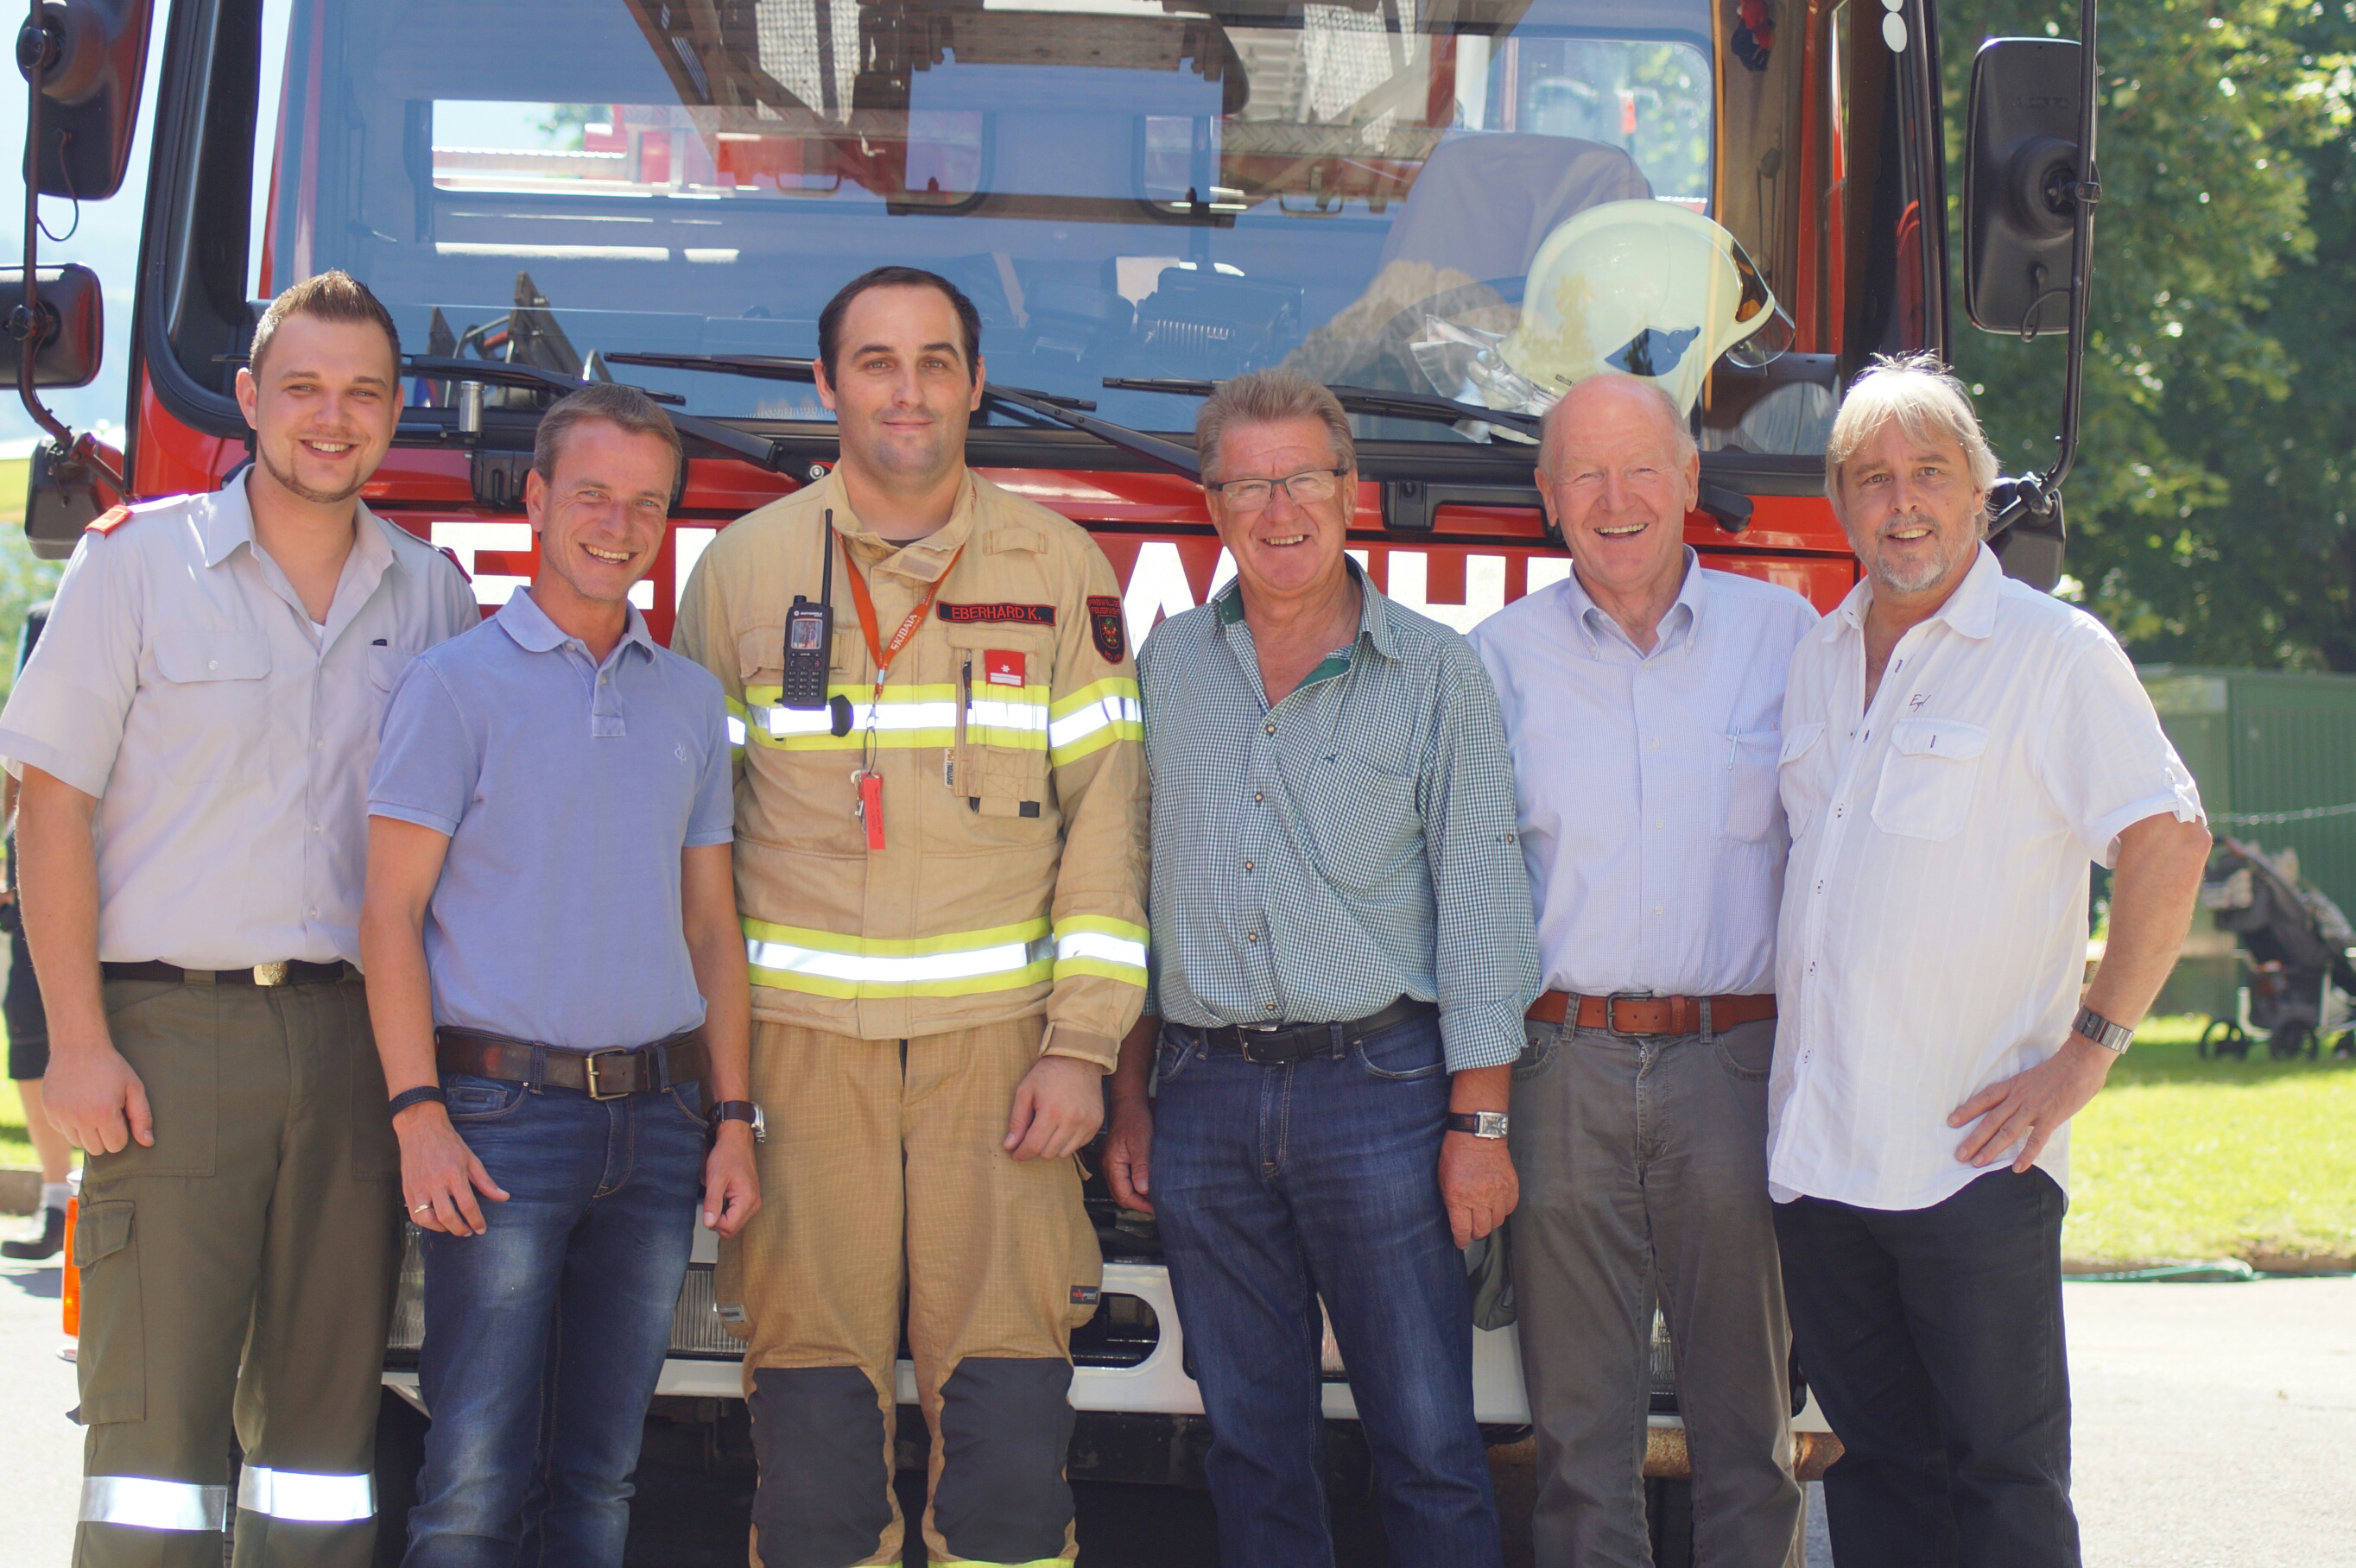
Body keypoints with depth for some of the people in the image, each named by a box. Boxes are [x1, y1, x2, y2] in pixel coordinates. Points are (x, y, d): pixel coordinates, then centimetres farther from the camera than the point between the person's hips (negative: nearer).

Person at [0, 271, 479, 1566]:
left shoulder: (431, 595, 11)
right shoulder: (140, 560, 1)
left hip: (355, 1039, 4)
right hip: (172, 1027, -4)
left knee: (324, 1401, 6)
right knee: (157, 1405, -6)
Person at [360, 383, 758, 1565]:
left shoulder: (691, 700, 15)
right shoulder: (456, 685, 0)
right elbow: (392, 912, -4)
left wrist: (732, 1121, 9)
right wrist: (419, 1115, -14)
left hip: (656, 1122, 5)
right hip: (507, 1113, -5)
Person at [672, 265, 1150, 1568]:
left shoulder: (1060, 569, 7)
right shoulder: (743, 570, 7)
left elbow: (1107, 816, 5)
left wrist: (1083, 1045, -4)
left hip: (997, 1044, 0)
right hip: (799, 1043, 0)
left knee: (1010, 1414, -6)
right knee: (815, 1424, -2)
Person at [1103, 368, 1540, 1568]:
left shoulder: (1434, 675, 1)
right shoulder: (1166, 670, 10)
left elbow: (1480, 902, -3)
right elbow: (1131, 891, 14)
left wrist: (1479, 1121, -8)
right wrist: (1129, 1098, 9)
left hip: (1377, 1090, -3)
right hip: (1206, 1097, 3)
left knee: (1427, 1445, -3)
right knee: (1252, 1445, 9)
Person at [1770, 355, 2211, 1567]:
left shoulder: (2053, 652, -5)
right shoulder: (1814, 657, 15)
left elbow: (2169, 843, -10)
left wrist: (2087, 1051, -14)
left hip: (1973, 1151, -6)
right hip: (1819, 1148, 6)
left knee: (2001, 1471, -3)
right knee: (1877, 1463, 10)